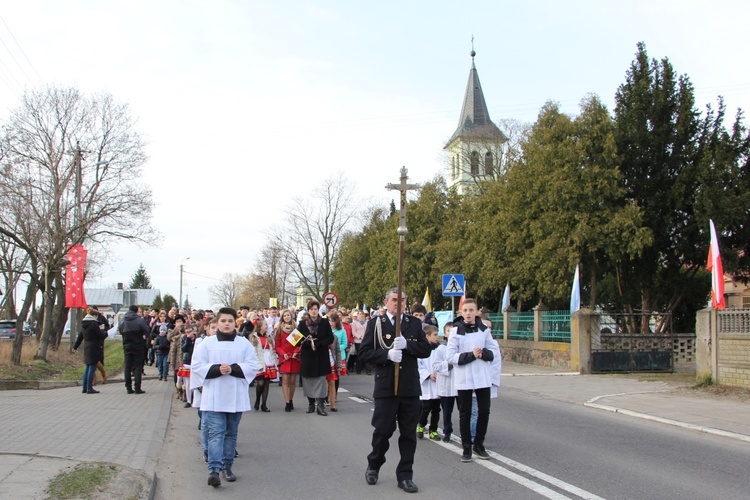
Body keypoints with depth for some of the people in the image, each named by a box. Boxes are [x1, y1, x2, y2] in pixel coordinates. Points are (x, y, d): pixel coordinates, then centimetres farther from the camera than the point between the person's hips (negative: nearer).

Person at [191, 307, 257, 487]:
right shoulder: (206, 343, 2)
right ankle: (214, 469, -13)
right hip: (213, 397, -2)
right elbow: (197, 365, -3)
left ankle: (227, 466, 23)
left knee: (231, 433, 11)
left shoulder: (244, 343, 5)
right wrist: (217, 369, -17)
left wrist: (233, 369, -17)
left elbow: (252, 365, -2)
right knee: (216, 432, -9)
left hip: (236, 397, 2)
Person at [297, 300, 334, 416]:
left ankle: (320, 404, -2)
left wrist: (318, 344, -15)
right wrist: (308, 342, -17)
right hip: (307, 357, 1)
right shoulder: (302, 323, 4)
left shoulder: (325, 322, 1)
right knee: (308, 380, 5)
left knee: (320, 380, -4)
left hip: (321, 357, -1)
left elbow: (330, 338, -1)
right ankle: (311, 403, 18)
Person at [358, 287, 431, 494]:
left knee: (409, 433, 6)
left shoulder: (414, 323, 7)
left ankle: (405, 476, 17)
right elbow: (364, 353, -5)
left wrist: (406, 344, -15)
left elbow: (426, 350, 1)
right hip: (386, 386, -2)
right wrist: (387, 354, -19)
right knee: (383, 430, 5)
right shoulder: (375, 323, 0)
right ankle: (373, 466, 30)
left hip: (410, 386, 2)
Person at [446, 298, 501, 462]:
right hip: (463, 378, -3)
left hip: (483, 377, 3)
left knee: (484, 411, 5)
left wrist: (483, 353, -13)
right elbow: (450, 355, -11)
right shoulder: (456, 330, -6)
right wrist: (470, 355, -19)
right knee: (465, 413, 5)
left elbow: (494, 350, 8)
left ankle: (479, 445, 23)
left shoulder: (484, 329, 3)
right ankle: (466, 447, 16)